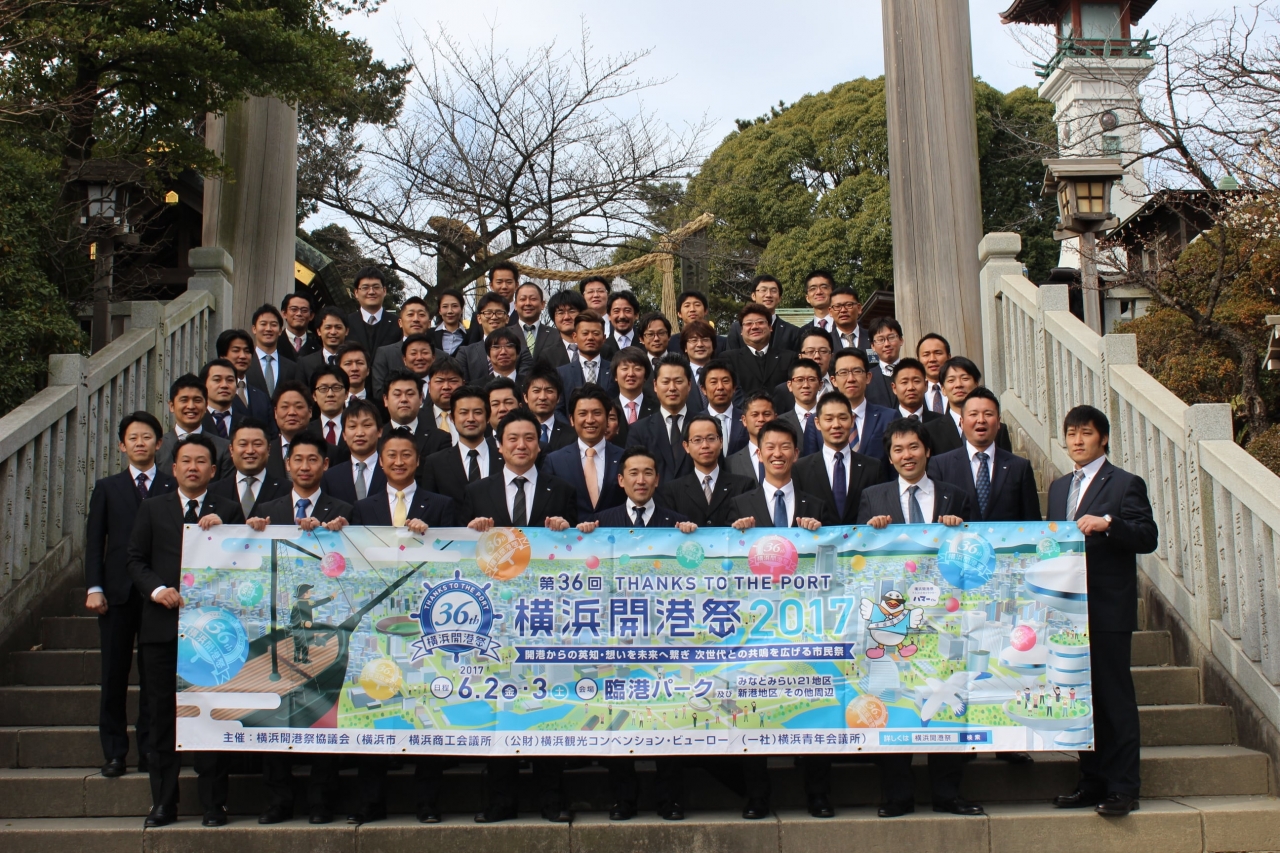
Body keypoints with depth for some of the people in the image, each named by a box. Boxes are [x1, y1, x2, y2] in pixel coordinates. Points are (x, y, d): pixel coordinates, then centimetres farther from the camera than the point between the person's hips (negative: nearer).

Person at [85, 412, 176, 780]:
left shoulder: (174, 488, 5)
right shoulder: (107, 488, 12)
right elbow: (95, 541, 7)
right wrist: (94, 588, -3)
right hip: (117, 593, 2)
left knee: (155, 676, 3)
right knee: (114, 674, 5)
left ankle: (149, 749, 12)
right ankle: (114, 752, 13)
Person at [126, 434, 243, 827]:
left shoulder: (228, 511, 8)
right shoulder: (153, 509, 13)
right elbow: (136, 561, 9)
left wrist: (220, 529, -13)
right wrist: (157, 590, -8)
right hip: (162, 625, 2)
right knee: (162, 714, 6)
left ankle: (213, 804, 7)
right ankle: (163, 803, 15)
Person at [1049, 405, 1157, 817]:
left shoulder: (1126, 484, -2)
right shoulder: (1058, 487, 18)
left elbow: (1148, 537, -11)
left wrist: (1107, 523, -25)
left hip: (1109, 609, -6)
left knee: (1116, 698, -3)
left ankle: (1123, 788, 2)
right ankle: (1092, 781, 18)